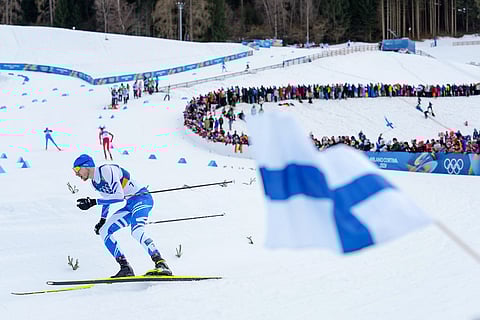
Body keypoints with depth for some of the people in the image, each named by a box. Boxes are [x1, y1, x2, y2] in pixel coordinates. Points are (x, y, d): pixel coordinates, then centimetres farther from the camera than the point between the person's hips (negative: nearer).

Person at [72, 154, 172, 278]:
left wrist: (93, 202, -25)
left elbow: (118, 196, -26)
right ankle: (125, 268, -1)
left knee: (136, 231, -34)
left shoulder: (106, 170, -19)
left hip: (142, 198, -10)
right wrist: (103, 220, 23)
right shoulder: (95, 182, 11)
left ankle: (161, 264, -39)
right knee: (104, 232, 2)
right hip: (130, 205, 10)